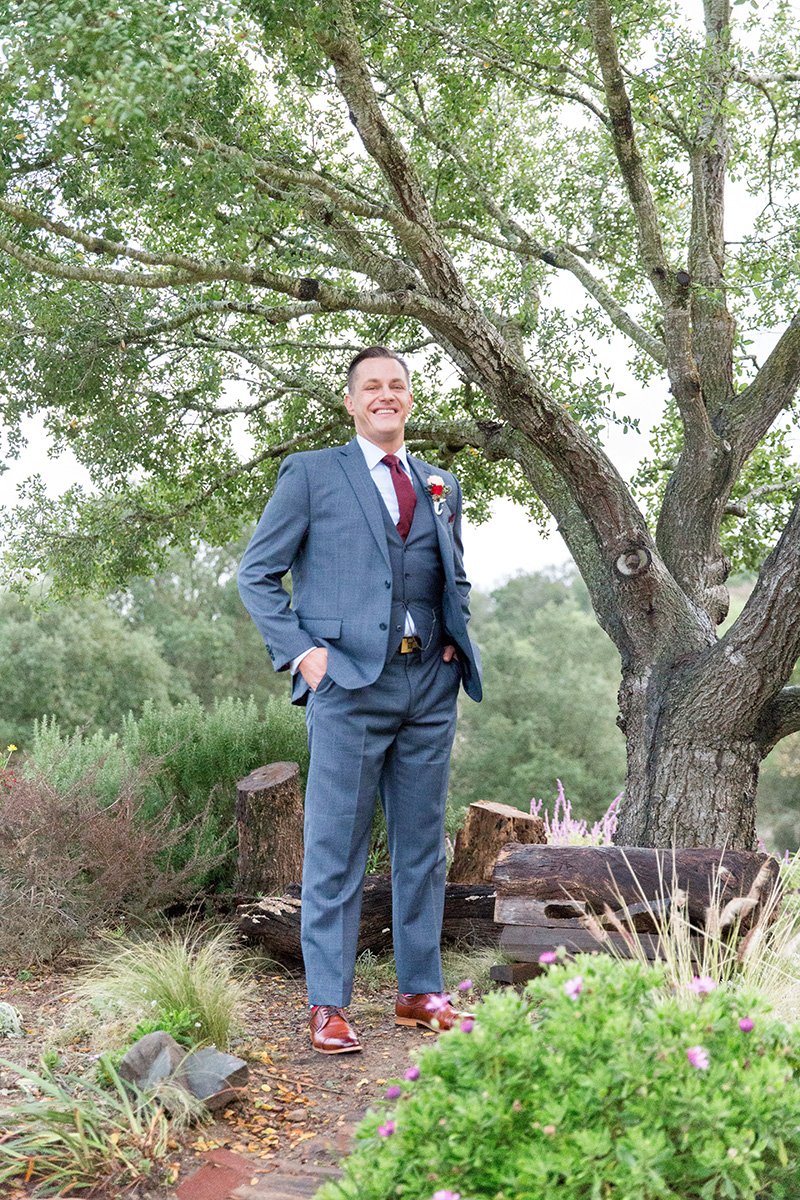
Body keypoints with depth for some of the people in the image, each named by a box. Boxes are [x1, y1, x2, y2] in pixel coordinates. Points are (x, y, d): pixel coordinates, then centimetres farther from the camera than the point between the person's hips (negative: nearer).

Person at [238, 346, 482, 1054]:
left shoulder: (442, 486, 18)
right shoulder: (311, 474, 4)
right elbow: (257, 574, 3)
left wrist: (457, 639, 11)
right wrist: (299, 651, -8)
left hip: (429, 685, 5)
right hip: (348, 684, -5)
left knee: (423, 845, 10)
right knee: (336, 849, -2)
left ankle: (421, 992, 21)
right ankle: (328, 1006, 8)